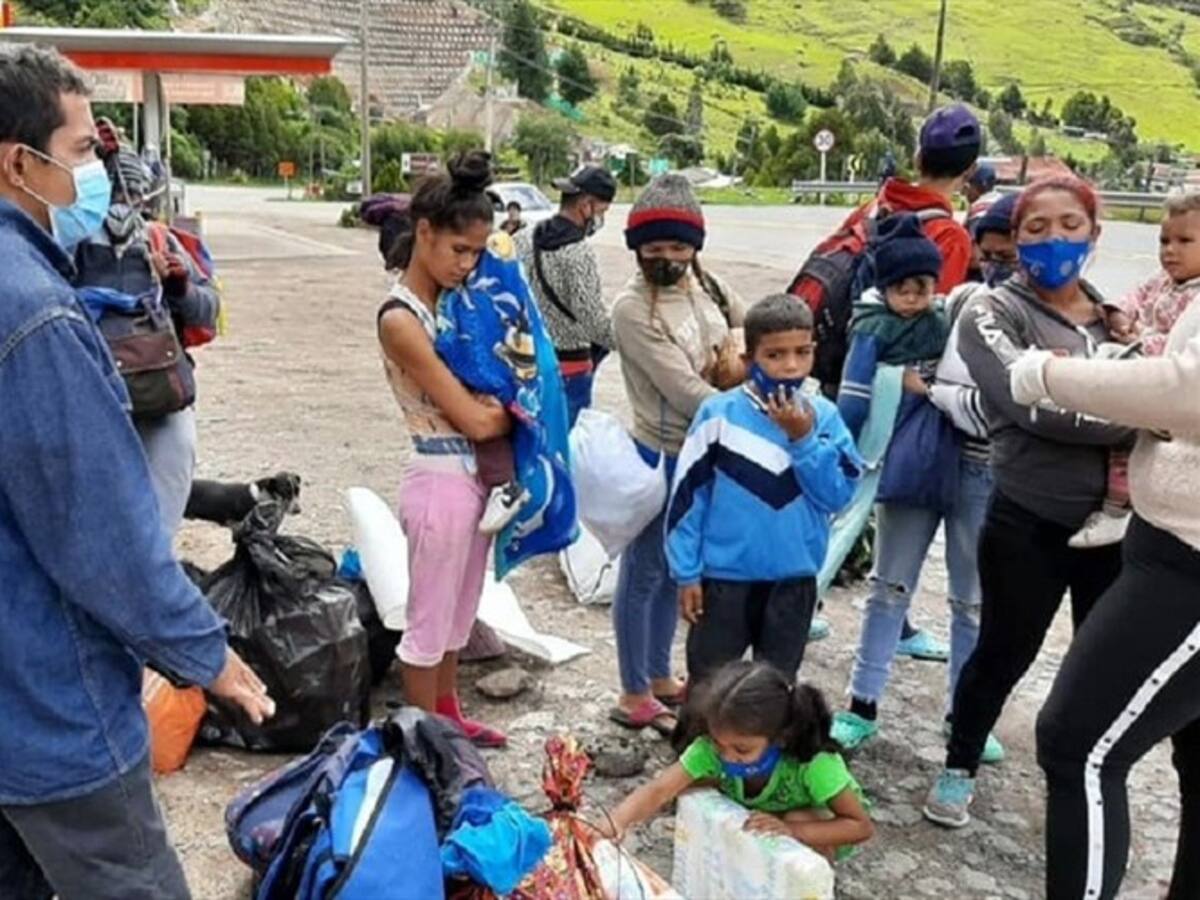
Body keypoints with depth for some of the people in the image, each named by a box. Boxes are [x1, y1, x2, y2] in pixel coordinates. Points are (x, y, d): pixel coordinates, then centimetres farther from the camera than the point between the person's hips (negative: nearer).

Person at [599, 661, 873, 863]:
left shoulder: (812, 762, -39)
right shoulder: (711, 747, -32)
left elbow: (862, 827, -32)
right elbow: (659, 790, -37)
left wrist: (791, 831, -45)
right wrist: (614, 824, -55)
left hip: (811, 823, -3)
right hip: (762, 812, 4)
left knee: (799, 822, -37)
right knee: (690, 784, -19)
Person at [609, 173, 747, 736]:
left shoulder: (707, 286, 2)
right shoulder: (632, 309, -19)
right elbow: (687, 394, -23)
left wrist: (740, 357, -7)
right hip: (663, 456, -7)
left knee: (677, 569, 19)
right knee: (645, 572, 5)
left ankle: (659, 677, 36)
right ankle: (634, 696, 20)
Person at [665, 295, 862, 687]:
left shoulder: (823, 416, -5)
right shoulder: (719, 414, -12)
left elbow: (839, 495, -11)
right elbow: (687, 497, -7)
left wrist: (803, 438, -20)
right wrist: (686, 573, -5)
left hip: (795, 580, 2)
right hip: (725, 576, -2)